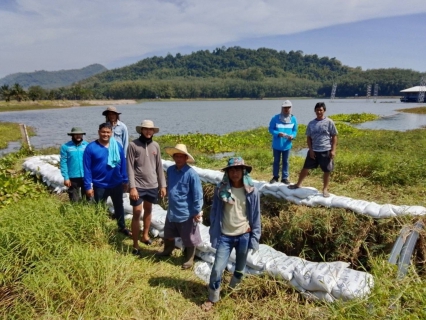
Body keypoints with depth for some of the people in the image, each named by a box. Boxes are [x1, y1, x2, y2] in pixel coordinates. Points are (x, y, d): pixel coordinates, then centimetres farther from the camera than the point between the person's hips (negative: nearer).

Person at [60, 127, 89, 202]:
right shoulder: (65, 147, -4)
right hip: (73, 177, -1)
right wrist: (66, 177, -9)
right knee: (74, 200, 9)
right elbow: (63, 163, -5)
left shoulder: (87, 145, 0)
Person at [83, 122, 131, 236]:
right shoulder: (91, 147, -13)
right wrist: (88, 186, -12)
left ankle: (122, 227, 40)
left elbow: (123, 164, 3)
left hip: (117, 184, 3)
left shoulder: (117, 146, -4)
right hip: (100, 185, -3)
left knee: (119, 205, 20)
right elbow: (87, 168, -11)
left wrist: (125, 180, 4)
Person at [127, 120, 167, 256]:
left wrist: (162, 185, 6)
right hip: (138, 186, -4)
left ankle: (145, 235, 36)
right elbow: (130, 167, -10)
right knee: (137, 213, 0)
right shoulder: (133, 145, -8)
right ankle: (135, 245, 10)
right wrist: (132, 187, -16)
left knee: (148, 210, 17)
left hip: (152, 185, 4)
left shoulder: (155, 146, 4)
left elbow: (159, 167, 8)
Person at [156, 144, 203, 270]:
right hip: (172, 211, 6)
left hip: (187, 213, -6)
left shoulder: (191, 173, -21)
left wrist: (197, 211, -14)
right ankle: (167, 251, 52)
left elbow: (198, 194, -17)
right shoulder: (170, 170, -3)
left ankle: (189, 259, 33)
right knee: (168, 234, 26)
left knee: (189, 238, 12)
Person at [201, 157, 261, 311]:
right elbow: (214, 212, 1)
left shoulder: (252, 192, -7)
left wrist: (255, 238, -2)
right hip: (225, 236, 0)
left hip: (244, 236, 1)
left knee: (240, 268, 18)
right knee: (217, 268, 2)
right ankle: (212, 298, 24)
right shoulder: (221, 190, -7)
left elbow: (256, 216, -1)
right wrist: (213, 234, 0)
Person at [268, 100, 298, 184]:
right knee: (276, 161, 13)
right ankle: (275, 177, 28)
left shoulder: (293, 119, -5)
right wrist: (278, 134, -24)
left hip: (287, 145, 2)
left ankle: (285, 178, 25)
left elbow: (295, 130, 4)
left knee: (285, 161, 13)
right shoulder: (275, 118, -13)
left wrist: (292, 136, -18)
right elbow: (270, 129, -7)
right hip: (277, 145, -1)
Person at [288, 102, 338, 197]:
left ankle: (325, 189, 21)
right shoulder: (311, 123, 4)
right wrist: (310, 150, -2)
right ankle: (298, 184, 27)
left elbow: (334, 137, -2)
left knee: (327, 171, 6)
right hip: (313, 151, 3)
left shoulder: (329, 122, -4)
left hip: (326, 151, -3)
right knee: (305, 168, 11)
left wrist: (333, 150, -9)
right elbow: (308, 138, 8)